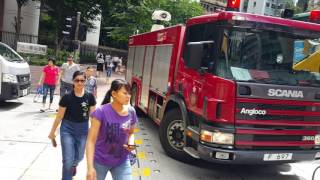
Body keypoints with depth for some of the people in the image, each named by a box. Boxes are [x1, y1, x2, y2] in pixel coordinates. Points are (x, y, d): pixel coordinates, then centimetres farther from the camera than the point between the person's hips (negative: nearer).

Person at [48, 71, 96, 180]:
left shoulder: (89, 97, -7)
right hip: (67, 129, -2)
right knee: (68, 160, -4)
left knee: (79, 157, 20)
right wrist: (52, 132, 1)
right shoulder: (67, 97, -12)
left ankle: (73, 164, 57)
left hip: (83, 130, 2)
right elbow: (59, 116, -4)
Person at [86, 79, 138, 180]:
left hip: (122, 162, 3)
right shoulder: (101, 112, -20)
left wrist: (131, 143, -11)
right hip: (100, 161, -3)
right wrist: (90, 167, -26)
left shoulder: (131, 112, -7)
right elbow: (91, 140, -19)